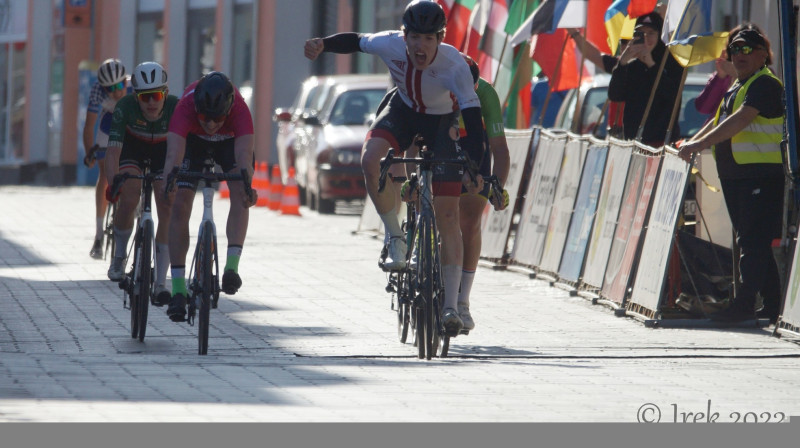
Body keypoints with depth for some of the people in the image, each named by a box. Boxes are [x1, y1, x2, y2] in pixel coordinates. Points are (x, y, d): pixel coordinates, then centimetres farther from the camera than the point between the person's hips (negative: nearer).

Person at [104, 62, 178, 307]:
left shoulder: (176, 107, -33)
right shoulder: (125, 107, -33)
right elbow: (113, 149, -37)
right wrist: (112, 183, -52)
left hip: (163, 151, 1)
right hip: (132, 149, -1)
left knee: (167, 211, -14)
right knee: (128, 199, -25)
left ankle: (160, 284, -9)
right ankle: (119, 256, 3)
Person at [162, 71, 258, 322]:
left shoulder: (239, 110, -40)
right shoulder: (186, 107, -40)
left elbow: (244, 154, -51)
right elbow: (174, 153, -51)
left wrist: (246, 185, -70)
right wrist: (168, 180, -71)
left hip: (230, 141, 0)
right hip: (194, 141, 0)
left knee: (240, 194, -27)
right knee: (179, 205, -14)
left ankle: (232, 266, -27)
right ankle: (178, 289, -13)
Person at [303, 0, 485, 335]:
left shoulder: (454, 64, -35)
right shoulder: (390, 45, -27)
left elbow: (472, 115, -36)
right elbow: (356, 41, -6)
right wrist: (323, 44, -24)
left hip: (441, 122, -2)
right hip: (404, 110, 2)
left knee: (448, 216, -9)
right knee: (370, 161, -31)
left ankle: (450, 306, -4)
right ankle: (395, 238, -7)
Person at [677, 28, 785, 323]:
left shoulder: (766, 85, -10)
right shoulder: (736, 87, 21)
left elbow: (741, 120, -22)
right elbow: (718, 122, 28)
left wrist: (700, 143, -26)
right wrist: (690, 144, 17)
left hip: (761, 174, -10)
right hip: (734, 175, 10)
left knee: (753, 241, -12)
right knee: (751, 241, 9)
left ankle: (744, 304, -15)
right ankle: (772, 306, 13)